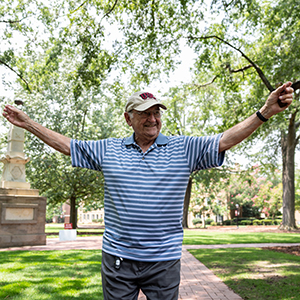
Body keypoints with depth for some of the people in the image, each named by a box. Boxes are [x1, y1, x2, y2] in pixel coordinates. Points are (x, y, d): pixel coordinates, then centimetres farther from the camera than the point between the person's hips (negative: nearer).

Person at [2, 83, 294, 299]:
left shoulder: (184, 148, 0)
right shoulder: (108, 150, 3)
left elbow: (224, 140, -6)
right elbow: (66, 145, 10)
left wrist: (264, 112, -15)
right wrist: (28, 123, 12)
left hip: (164, 260, -1)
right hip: (117, 258, 1)